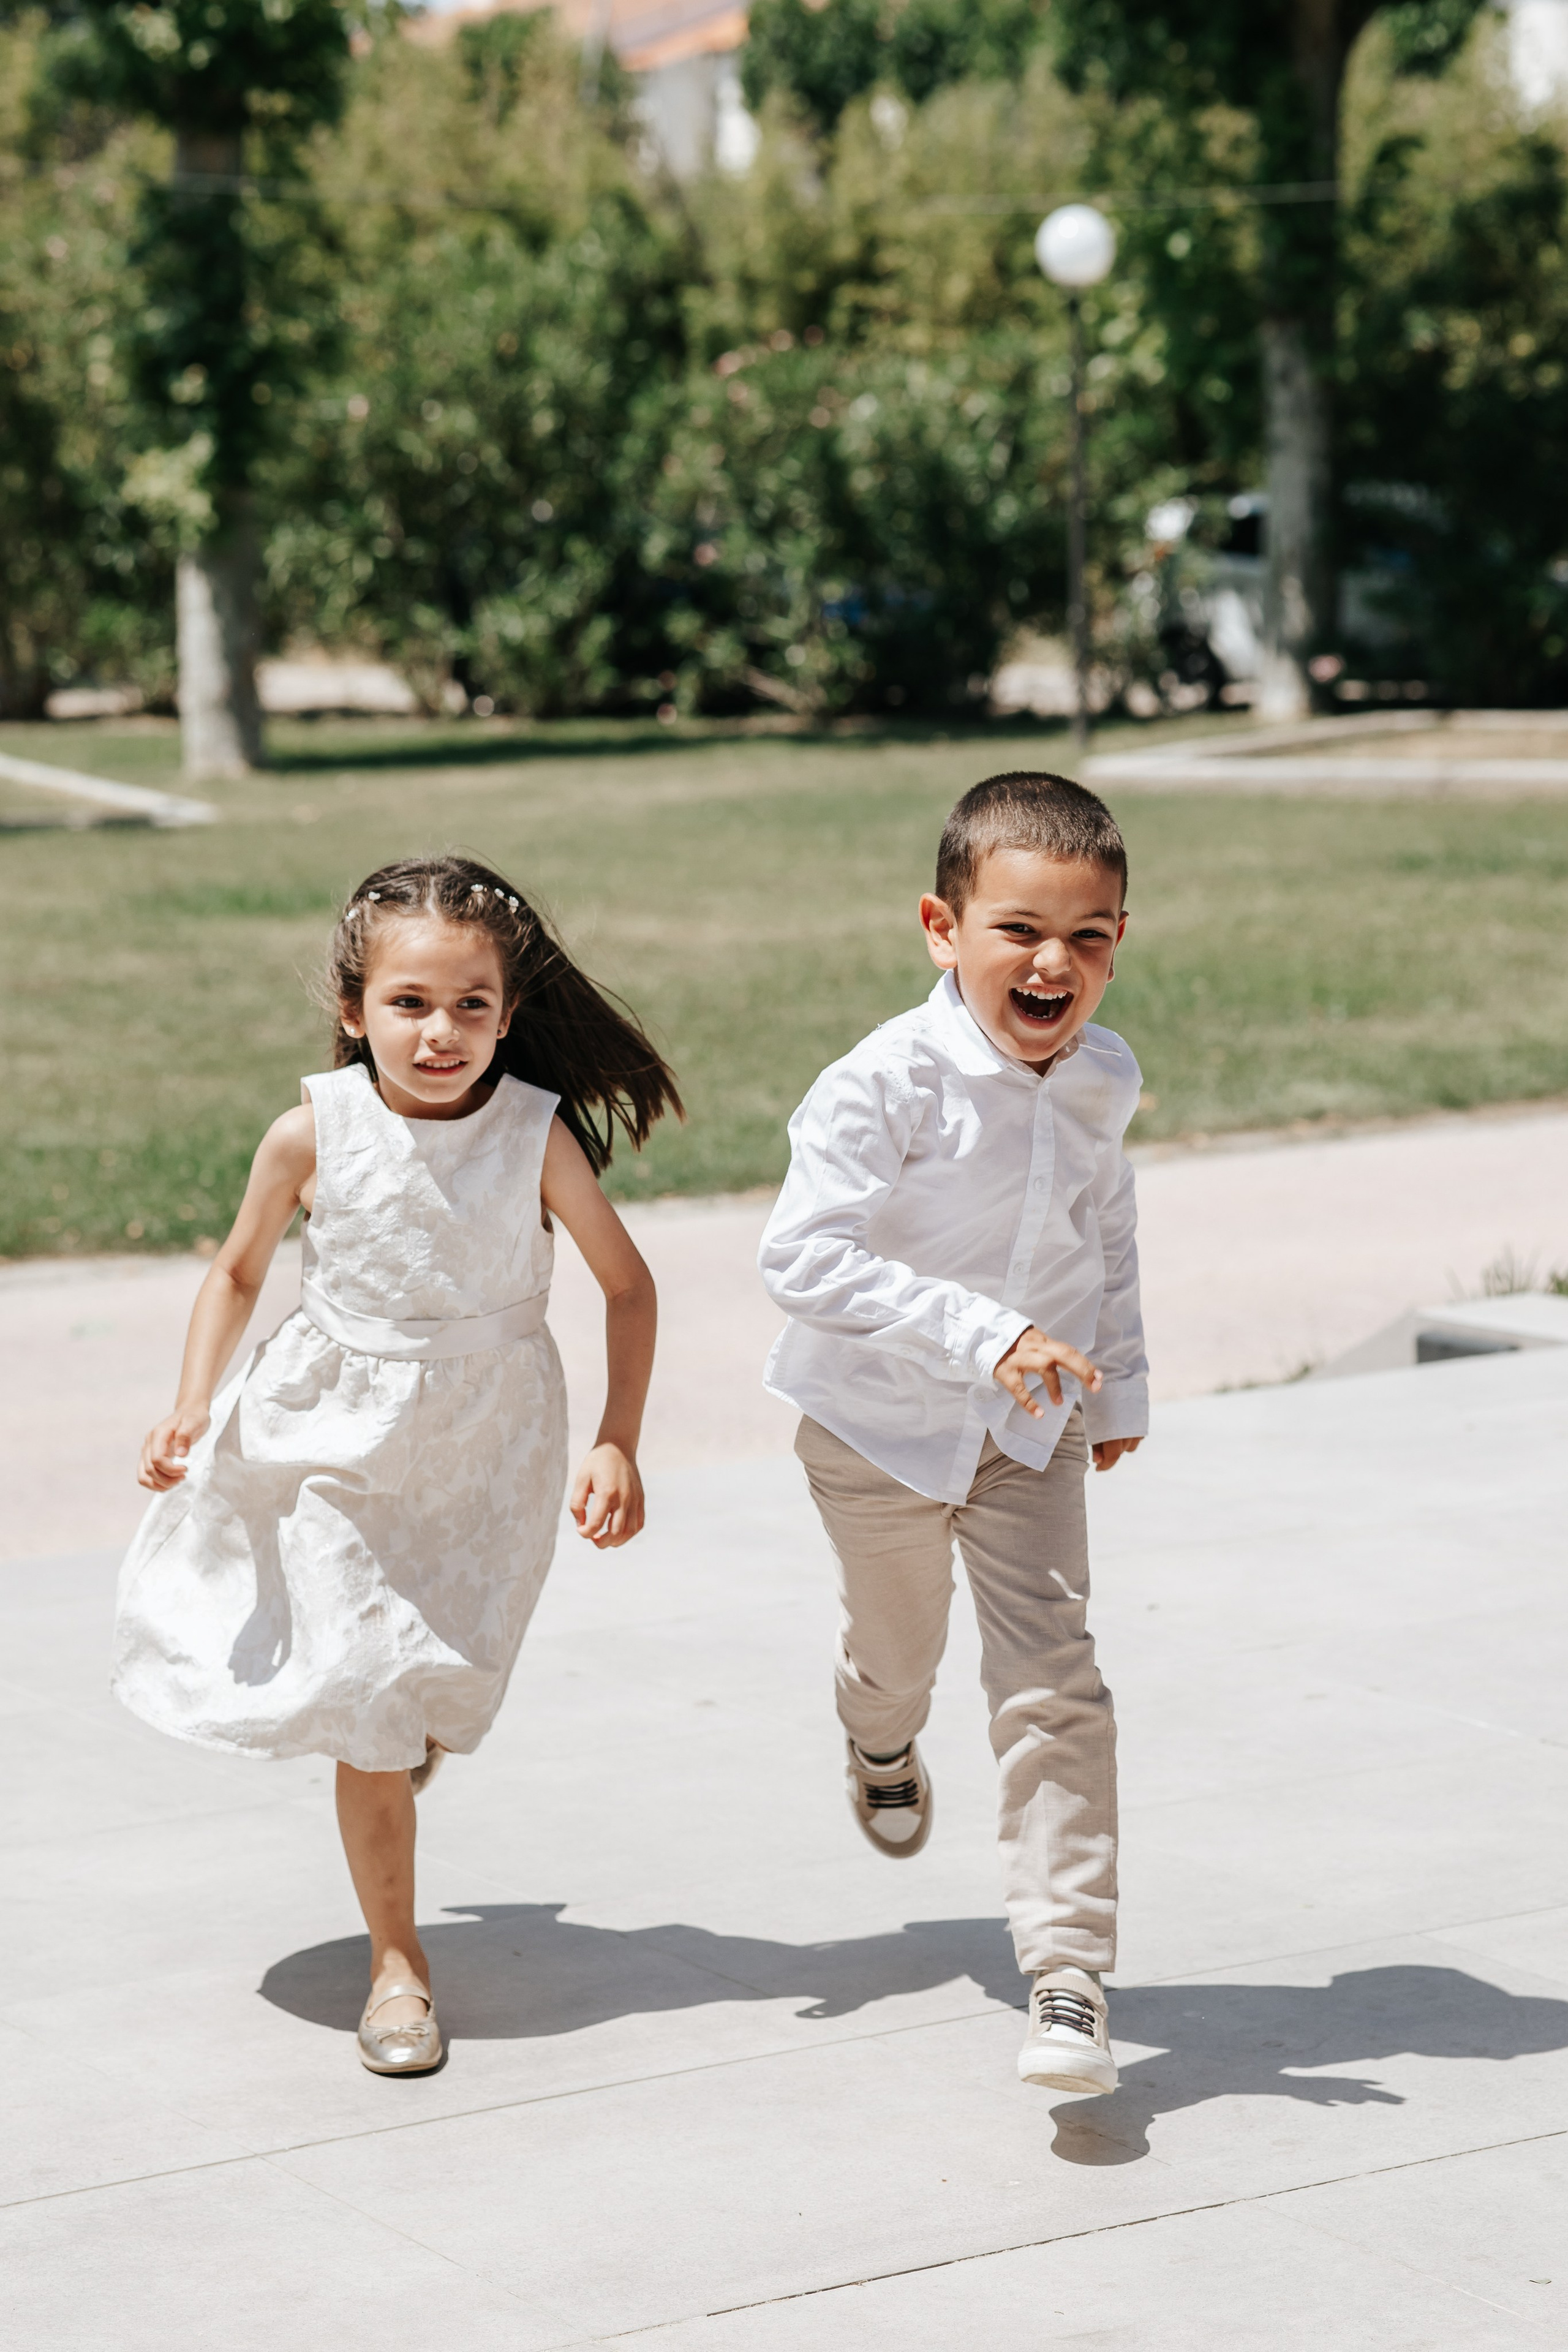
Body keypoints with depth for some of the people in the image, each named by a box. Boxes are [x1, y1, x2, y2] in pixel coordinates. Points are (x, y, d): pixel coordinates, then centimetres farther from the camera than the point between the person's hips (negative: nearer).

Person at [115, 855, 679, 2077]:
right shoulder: (314, 1135, -14)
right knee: (367, 1707, -2)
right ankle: (397, 1959, 11)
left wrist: (619, 1445, -10)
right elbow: (240, 1272, 2)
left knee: (440, 1690, 10)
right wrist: (194, 1405, -9)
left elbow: (629, 1285, -4)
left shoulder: (538, 1135, -15)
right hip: (340, 1439, -1)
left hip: (488, 1446, 1)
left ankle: (408, 1737, 48)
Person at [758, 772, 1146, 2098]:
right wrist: (982, 1334, -40)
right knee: (898, 1650, 21)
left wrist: (1118, 1383, 17)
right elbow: (804, 1257, -34)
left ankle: (1069, 1974, -5)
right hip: (879, 1425, -3)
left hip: (1028, 1433, 3)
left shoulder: (1104, 1080, -9)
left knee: (1050, 1679, -8)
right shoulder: (889, 1084, -29)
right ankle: (882, 1753, 59)